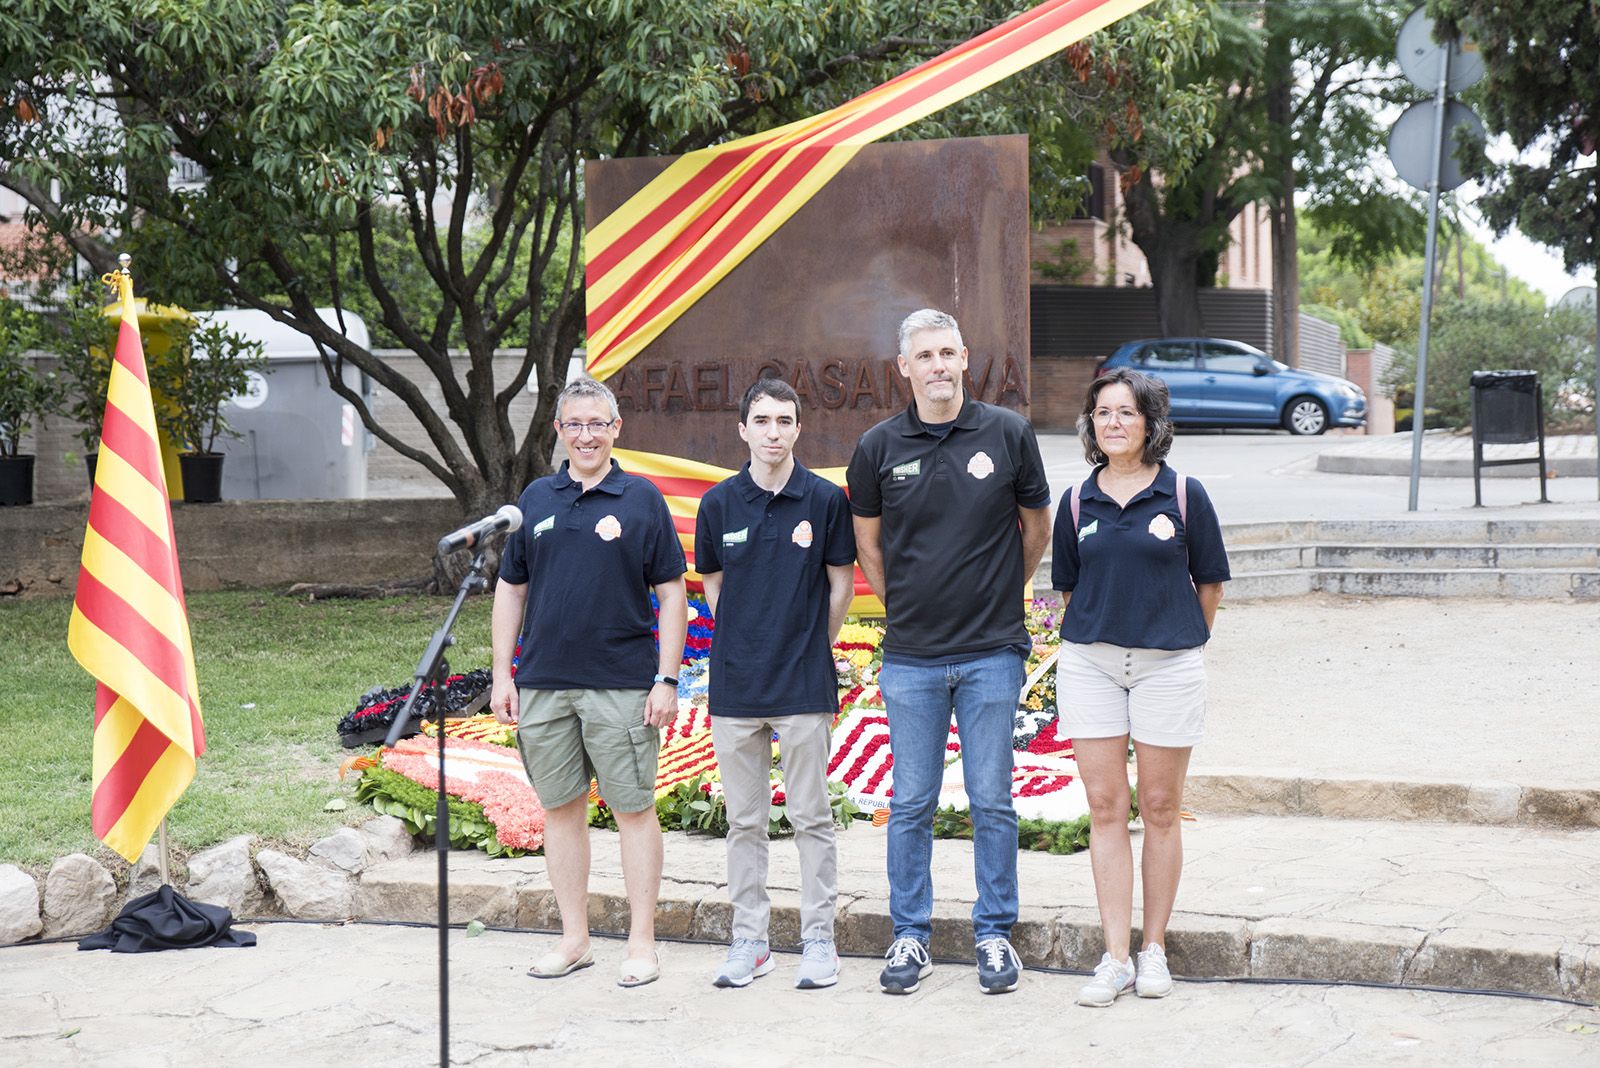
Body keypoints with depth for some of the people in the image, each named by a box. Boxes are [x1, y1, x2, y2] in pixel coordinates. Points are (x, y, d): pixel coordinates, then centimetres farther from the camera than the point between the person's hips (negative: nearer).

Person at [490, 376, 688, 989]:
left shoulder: (642, 500, 1)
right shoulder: (535, 500, 9)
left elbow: (671, 593, 0)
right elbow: (510, 589, 13)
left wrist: (667, 680, -7)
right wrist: (502, 675, 6)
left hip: (622, 685, -3)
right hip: (543, 683, 3)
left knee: (634, 808, 0)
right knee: (560, 808, 8)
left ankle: (642, 942, 8)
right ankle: (574, 939, 18)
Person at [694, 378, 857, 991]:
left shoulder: (825, 500, -3)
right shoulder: (719, 503, 3)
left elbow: (842, 584, 6)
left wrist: (808, 648, 9)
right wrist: (751, 642, 10)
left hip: (804, 686, -2)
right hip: (734, 683, 2)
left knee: (811, 817, 3)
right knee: (744, 820, 9)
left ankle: (818, 939, 12)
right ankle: (749, 939, 18)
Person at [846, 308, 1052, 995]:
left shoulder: (1008, 434, -2)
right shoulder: (879, 447, 0)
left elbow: (1036, 529, 12)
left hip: (991, 653, -1)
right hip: (911, 656, 1)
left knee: (992, 801, 5)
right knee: (912, 803, 6)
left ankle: (995, 934, 17)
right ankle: (910, 937, 17)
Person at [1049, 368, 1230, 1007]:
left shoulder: (1184, 495, -2)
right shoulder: (1079, 502, 5)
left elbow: (1210, 581, 6)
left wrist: (1184, 641, 11)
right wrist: (1093, 633, 12)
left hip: (1167, 665, -2)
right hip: (1090, 662, 2)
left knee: (1160, 809, 5)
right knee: (1105, 808, 1)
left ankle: (1154, 949, 17)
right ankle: (1115, 958, 6)